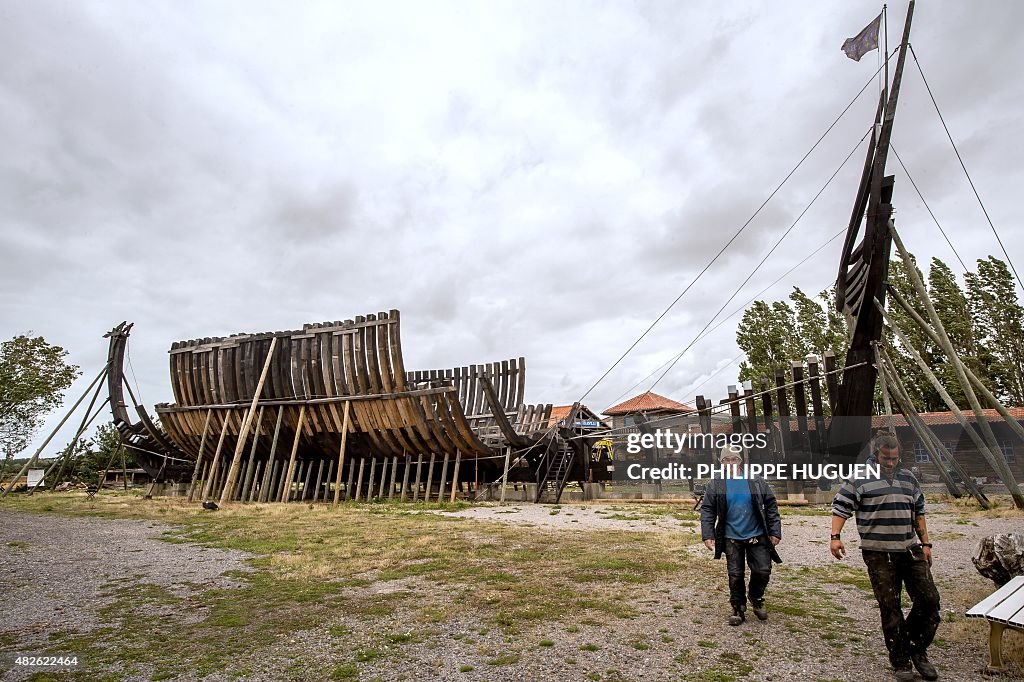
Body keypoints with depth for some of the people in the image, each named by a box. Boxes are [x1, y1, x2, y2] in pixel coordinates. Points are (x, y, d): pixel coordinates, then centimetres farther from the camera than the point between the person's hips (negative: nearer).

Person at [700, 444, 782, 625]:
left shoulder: (756, 481, -3)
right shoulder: (715, 484, -5)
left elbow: (771, 506, 3)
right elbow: (707, 510, -2)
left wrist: (775, 531, 0)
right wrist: (707, 535, -8)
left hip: (757, 536, 1)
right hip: (731, 539, 0)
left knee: (763, 571, 2)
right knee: (735, 575, 5)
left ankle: (756, 598, 31)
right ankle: (738, 609, 25)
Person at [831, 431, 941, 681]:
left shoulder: (908, 478, 10)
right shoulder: (859, 479, -7)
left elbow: (918, 512, 20)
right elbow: (840, 507, -8)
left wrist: (925, 543, 17)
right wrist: (835, 537, -17)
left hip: (911, 551, 5)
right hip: (879, 555, -5)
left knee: (929, 599, 6)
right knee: (890, 608, 3)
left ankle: (917, 650, 28)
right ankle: (901, 661, 18)